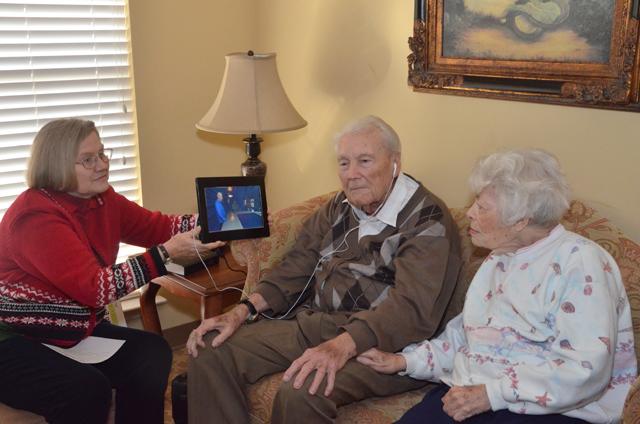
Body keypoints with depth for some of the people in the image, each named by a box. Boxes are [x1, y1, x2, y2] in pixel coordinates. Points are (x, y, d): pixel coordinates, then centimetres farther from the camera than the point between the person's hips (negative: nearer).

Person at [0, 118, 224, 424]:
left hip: (76, 331, 8)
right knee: (87, 389, -30)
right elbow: (95, 289, -31)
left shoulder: (102, 199, 1)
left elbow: (156, 227, 5)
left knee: (152, 354, -13)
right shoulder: (36, 216, -24)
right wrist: (165, 254, -33)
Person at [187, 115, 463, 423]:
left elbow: (412, 308, -24)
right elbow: (296, 269, 14)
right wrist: (241, 311, -1)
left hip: (378, 342, -7)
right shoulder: (340, 207, 14)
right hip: (312, 322, 7)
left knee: (301, 392, -34)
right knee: (209, 352, -8)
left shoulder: (428, 220, -11)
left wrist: (341, 346, -38)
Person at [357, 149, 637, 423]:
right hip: (470, 394, 7)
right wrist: (405, 361, 10)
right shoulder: (498, 260, 16)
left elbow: (586, 370, -20)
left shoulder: (579, 261, -11)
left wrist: (492, 394, -21)